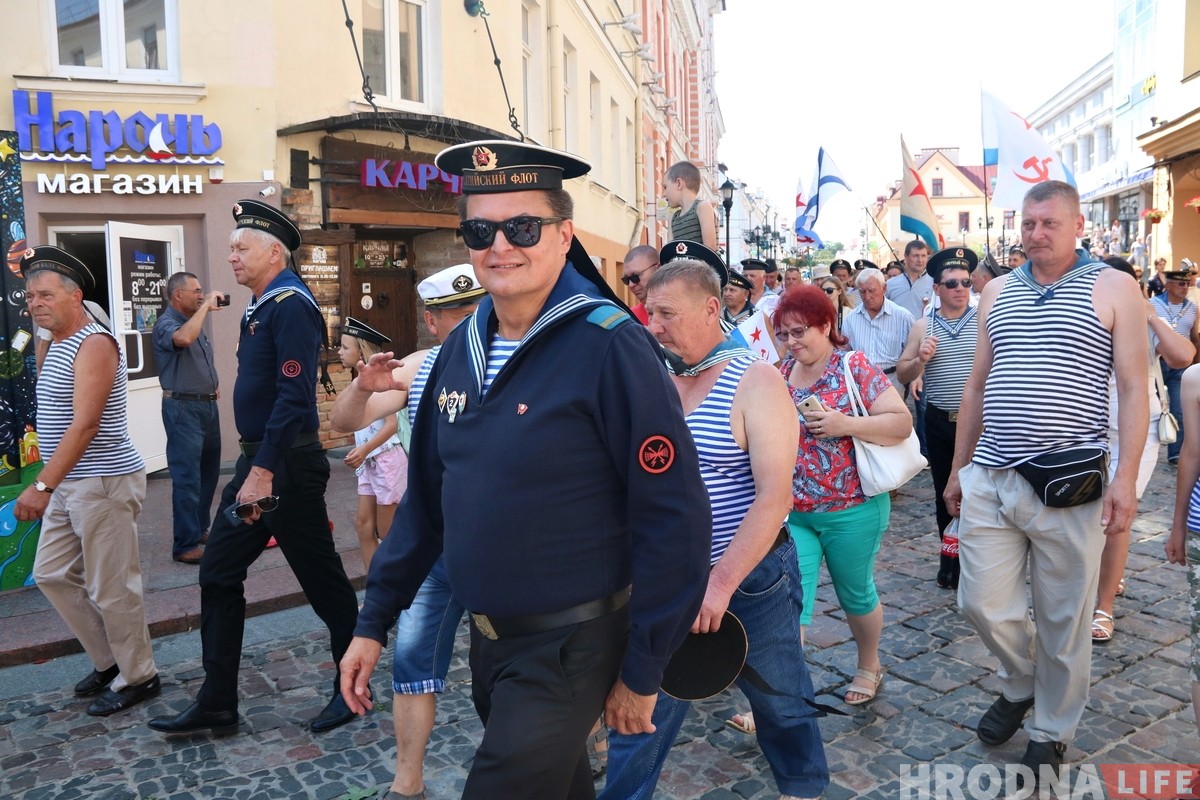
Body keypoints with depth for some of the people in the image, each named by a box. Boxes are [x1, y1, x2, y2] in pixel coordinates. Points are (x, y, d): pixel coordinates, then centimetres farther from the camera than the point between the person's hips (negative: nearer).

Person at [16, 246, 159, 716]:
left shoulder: (94, 344, -15)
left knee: (111, 588, -1)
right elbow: (62, 424, 15)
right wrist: (49, 486, 9)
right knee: (52, 575, 15)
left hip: (104, 483, -10)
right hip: (69, 485, 10)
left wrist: (41, 486, -27)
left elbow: (84, 425, -23)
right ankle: (109, 662, 28)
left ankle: (137, 677, 15)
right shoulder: (58, 345, 15)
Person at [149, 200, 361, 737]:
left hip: (287, 465, -10)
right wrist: (253, 466, 18)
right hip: (257, 460, 10)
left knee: (322, 580, 3)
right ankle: (216, 705, 21)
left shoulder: (290, 305, -15)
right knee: (217, 574, 11)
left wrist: (264, 470, -26)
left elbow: (294, 395, -24)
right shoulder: (260, 306, 15)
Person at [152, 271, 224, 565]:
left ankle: (201, 529, 28)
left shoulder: (195, 321, 16)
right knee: (187, 478, -9)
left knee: (209, 471, 15)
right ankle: (186, 545, -4)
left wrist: (214, 384, 13)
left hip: (208, 405, 9)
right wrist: (206, 306, -24)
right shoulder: (166, 323, -11)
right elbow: (183, 338, -36)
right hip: (183, 407, -9)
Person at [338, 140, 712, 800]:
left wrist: (641, 673, -14)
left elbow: (674, 517, -19)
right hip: (486, 637, 6)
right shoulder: (461, 348, 1)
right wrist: (373, 622, 9)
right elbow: (426, 495, 9)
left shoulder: (610, 347, -20)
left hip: (568, 646, -6)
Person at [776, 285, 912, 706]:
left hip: (851, 510, -3)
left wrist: (845, 425, -27)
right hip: (793, 512, 4)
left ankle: (869, 667, 42)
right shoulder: (781, 372, 5)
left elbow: (902, 423, -16)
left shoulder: (856, 366, -10)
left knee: (855, 593, 16)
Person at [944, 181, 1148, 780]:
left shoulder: (1113, 288, 0)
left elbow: (1133, 389, -4)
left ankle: (1052, 730, 30)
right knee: (981, 603, 5)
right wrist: (958, 469, 14)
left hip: (1070, 485, -3)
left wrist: (1125, 477, -13)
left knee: (1063, 619, 8)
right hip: (989, 479, 4)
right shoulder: (997, 291, 12)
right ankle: (1020, 684, 36)